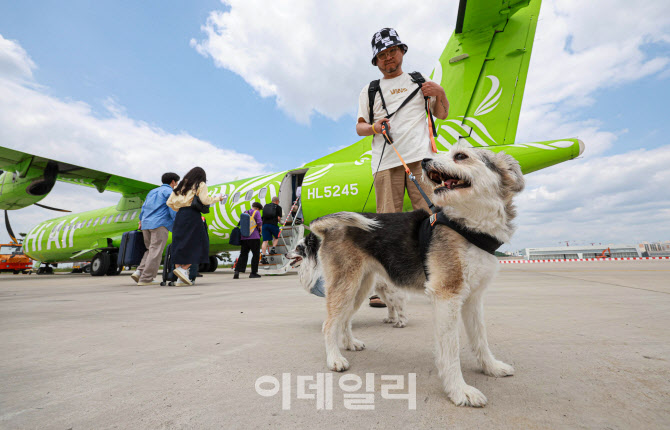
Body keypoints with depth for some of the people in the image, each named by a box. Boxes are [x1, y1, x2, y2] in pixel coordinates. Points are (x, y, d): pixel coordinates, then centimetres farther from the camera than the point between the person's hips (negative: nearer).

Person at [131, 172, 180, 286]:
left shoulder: (152, 191, 25)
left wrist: (141, 221, 36)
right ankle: (146, 279, -8)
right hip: (159, 224, -8)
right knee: (155, 252, -6)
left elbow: (144, 208, 26)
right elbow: (173, 210, -9)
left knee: (151, 250, 16)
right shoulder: (169, 192, 2)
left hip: (146, 224, 8)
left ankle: (139, 271, 0)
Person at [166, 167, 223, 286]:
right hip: (192, 215, -6)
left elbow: (170, 202, 14)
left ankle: (181, 279, 5)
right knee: (198, 245, 2)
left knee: (179, 246, 5)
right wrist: (217, 198, 6)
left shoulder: (181, 185, 20)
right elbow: (205, 200, -10)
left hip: (180, 216, 6)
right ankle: (183, 269, -13)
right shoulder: (200, 185, 4)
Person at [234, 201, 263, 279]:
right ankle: (253, 272, 6)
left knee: (243, 255, 9)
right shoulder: (256, 212, -1)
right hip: (254, 237, -6)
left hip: (244, 237, 6)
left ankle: (237, 271, -3)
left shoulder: (245, 213, 17)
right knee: (256, 255, 5)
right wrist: (261, 231, 5)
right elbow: (259, 223, -10)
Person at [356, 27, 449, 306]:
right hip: (386, 162, 0)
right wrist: (373, 128, -6)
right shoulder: (370, 91, 22)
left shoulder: (419, 81, 24)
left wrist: (440, 94, 6)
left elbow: (442, 115, 26)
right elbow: (360, 126, 16)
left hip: (420, 158, 1)